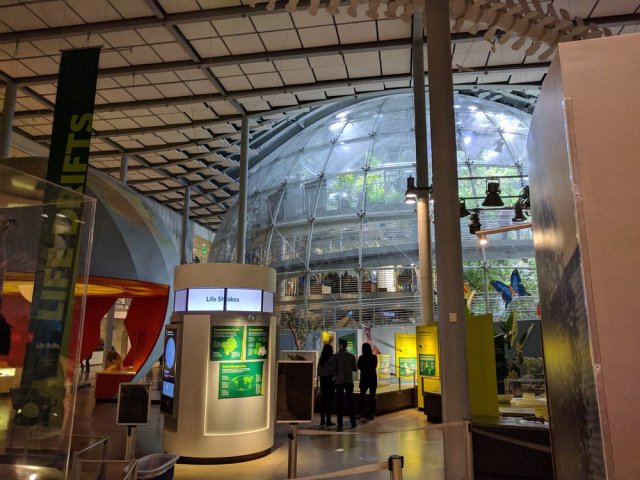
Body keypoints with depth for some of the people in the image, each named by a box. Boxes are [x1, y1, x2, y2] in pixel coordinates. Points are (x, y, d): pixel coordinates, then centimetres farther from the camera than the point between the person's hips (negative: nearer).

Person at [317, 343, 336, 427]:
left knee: (323, 399, 10)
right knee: (329, 400, -1)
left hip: (322, 379, 6)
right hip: (330, 379, -5)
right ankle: (328, 420, -1)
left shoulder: (321, 359, 6)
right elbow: (334, 370, -12)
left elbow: (318, 371, 9)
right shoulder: (332, 359, -11)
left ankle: (322, 420, 15)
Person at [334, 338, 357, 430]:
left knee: (339, 402, 3)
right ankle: (353, 423, 12)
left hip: (339, 381, -2)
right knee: (350, 401, 10)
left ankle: (340, 424, 1)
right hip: (349, 381, 2)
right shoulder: (351, 355, -1)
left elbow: (334, 368, -9)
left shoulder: (336, 355, -8)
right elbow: (355, 369, 3)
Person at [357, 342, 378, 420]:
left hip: (364, 378, 0)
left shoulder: (361, 358, -12)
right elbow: (375, 366, 6)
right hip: (373, 378, 0)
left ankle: (361, 412, 15)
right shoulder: (374, 357, -9)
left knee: (362, 396, 14)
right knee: (372, 397, 7)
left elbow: (358, 367, 1)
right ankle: (372, 413, 5)